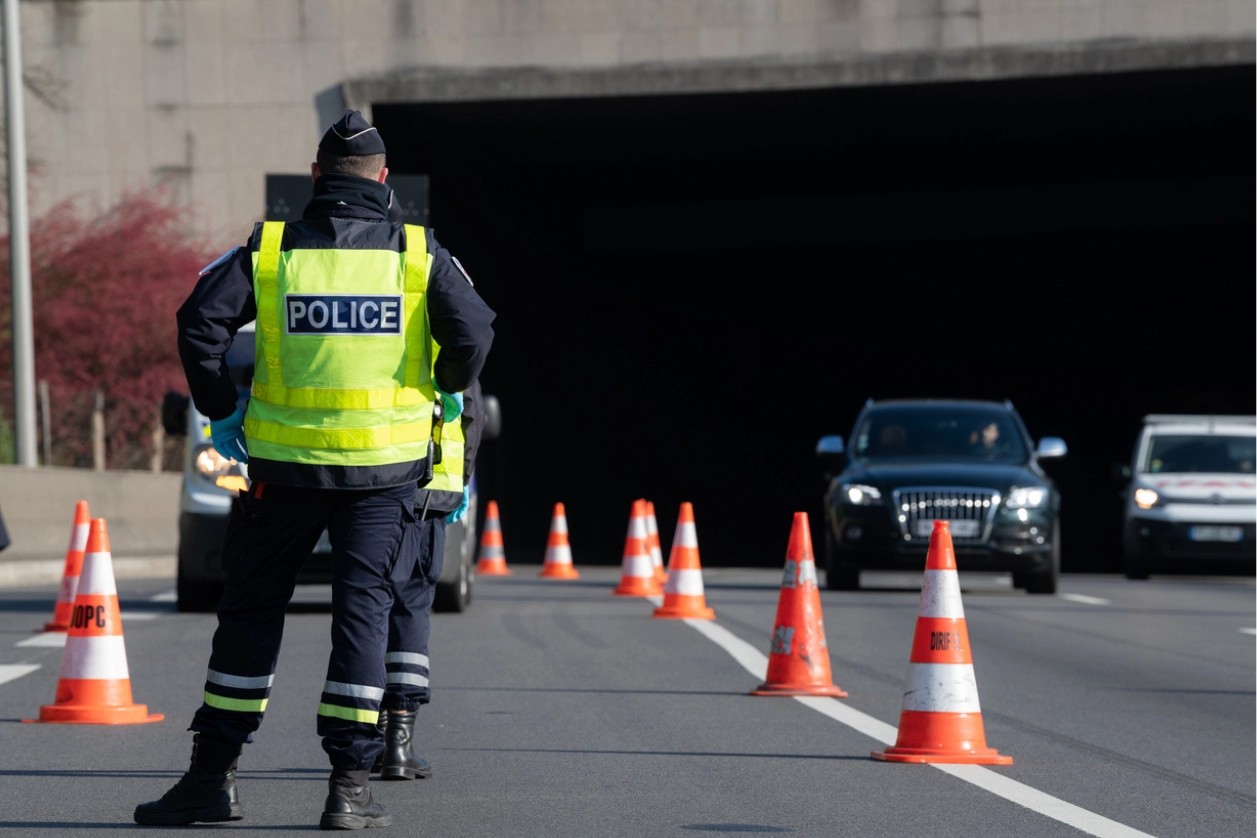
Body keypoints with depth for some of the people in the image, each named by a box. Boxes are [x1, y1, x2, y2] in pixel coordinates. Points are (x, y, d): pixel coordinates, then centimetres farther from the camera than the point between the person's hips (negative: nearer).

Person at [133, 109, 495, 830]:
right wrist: (451, 392, 15)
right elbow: (474, 331, -5)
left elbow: (200, 323, -7)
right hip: (386, 468, 0)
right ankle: (351, 783, -2)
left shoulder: (268, 249, 0)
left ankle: (214, 775, 12)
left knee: (251, 609, 10)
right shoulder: (418, 252, 0)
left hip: (285, 461, 1)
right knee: (364, 609, 3)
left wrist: (220, 411, 5)